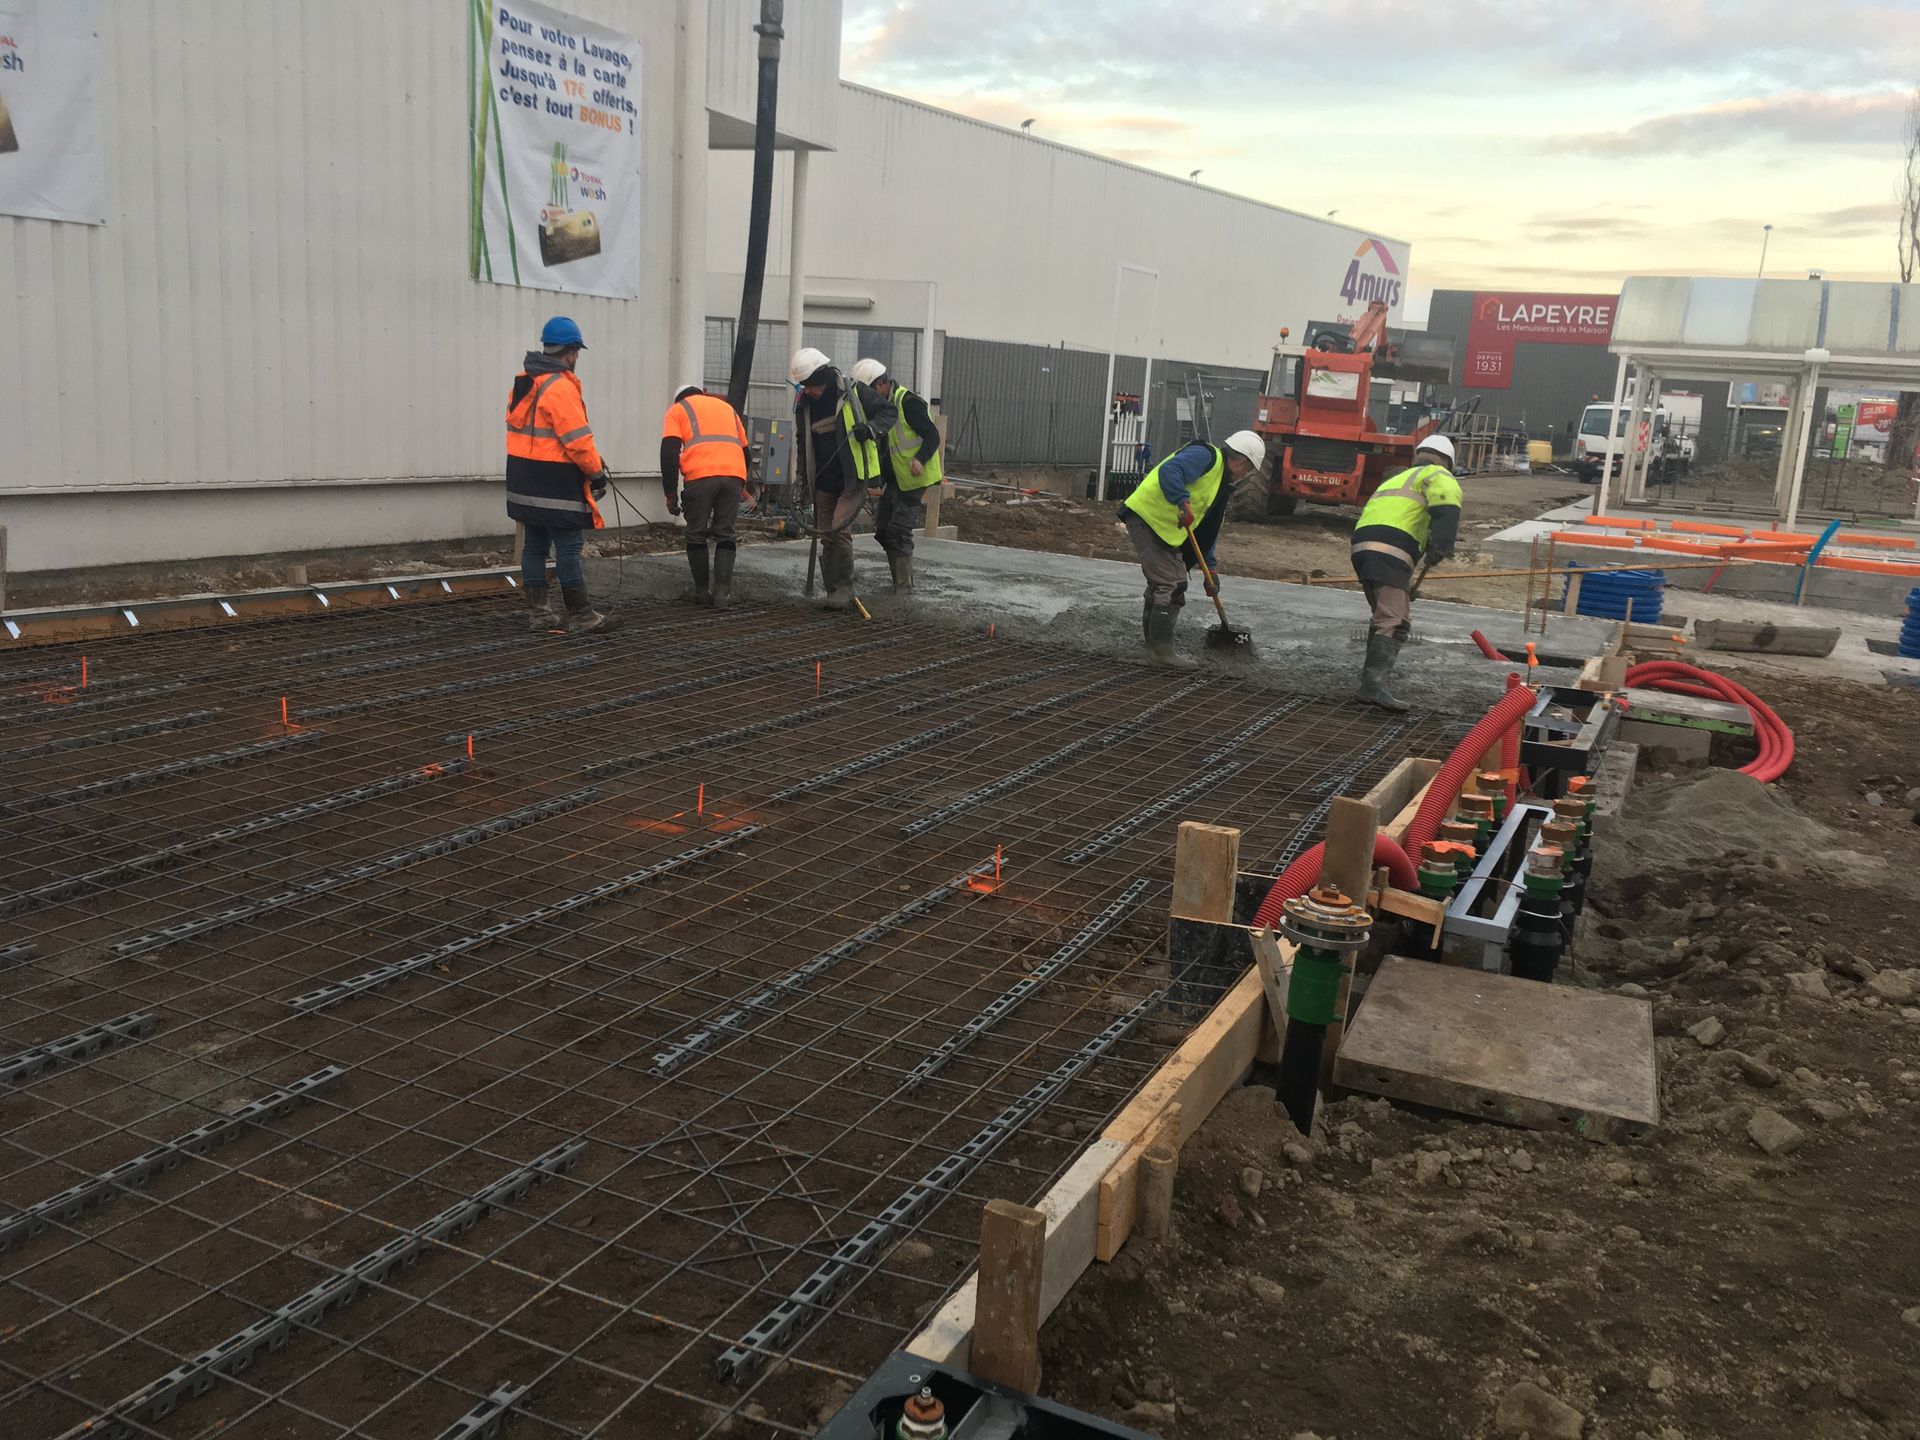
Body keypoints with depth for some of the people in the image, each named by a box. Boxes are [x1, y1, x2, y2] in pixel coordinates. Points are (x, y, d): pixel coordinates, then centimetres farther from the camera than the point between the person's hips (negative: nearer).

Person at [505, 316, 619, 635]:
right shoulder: (560, 387, -17)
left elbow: (520, 426, 16)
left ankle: (538, 612, 17)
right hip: (555, 484, -9)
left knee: (535, 545, 13)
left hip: (525, 480, 9)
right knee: (568, 547, -4)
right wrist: (597, 473, -7)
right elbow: (578, 440, -19)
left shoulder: (525, 381, 12)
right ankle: (580, 616, -1)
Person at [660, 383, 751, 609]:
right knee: (725, 535, 10)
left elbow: (669, 452, 5)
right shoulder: (727, 408, 31)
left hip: (700, 476, -3)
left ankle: (702, 592, 14)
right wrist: (742, 487, 38)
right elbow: (744, 448, 30)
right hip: (734, 475, 3)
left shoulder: (678, 409, 18)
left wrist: (671, 493, 5)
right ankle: (722, 593, -1)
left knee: (697, 535, 11)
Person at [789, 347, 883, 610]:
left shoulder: (854, 393, -9)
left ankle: (844, 588, -6)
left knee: (840, 530, -17)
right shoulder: (804, 404, 4)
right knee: (827, 536, 7)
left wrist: (869, 428, -18)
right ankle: (833, 591, 18)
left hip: (854, 477, -5)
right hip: (824, 481, 5)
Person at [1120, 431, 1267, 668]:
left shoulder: (1221, 484, 20)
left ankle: (1154, 645, 26)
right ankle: (1161, 649, -6)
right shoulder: (1206, 455, -10)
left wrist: (1210, 568, 20)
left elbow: (1208, 528, 23)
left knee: (1166, 584, 16)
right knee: (1170, 584, -12)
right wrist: (1183, 502, -38)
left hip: (1166, 530, 11)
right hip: (1146, 517, -11)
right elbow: (1169, 471, -27)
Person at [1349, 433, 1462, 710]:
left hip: (1361, 545, 8)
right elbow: (1446, 511, -11)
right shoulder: (1440, 477, 12)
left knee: (1385, 613, 25)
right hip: (1390, 551, -8)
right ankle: (1374, 683, -25)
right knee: (1394, 620, -13)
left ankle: (1372, 670, 33)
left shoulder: (1397, 479, 38)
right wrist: (1440, 549, -20)